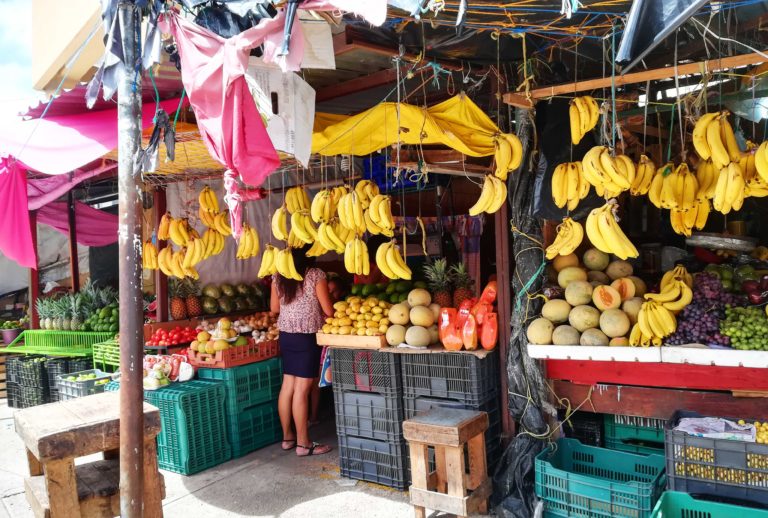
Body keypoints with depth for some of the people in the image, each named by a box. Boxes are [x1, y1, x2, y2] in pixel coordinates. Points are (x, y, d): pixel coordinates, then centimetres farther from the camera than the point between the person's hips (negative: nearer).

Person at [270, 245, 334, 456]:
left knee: (288, 386, 13)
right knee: (302, 389, -2)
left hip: (286, 335, 6)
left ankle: (287, 437, 24)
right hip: (307, 336, -6)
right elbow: (328, 311, -9)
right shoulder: (316, 275, -10)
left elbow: (274, 308, 13)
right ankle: (303, 443, 6)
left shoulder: (279, 276, 5)